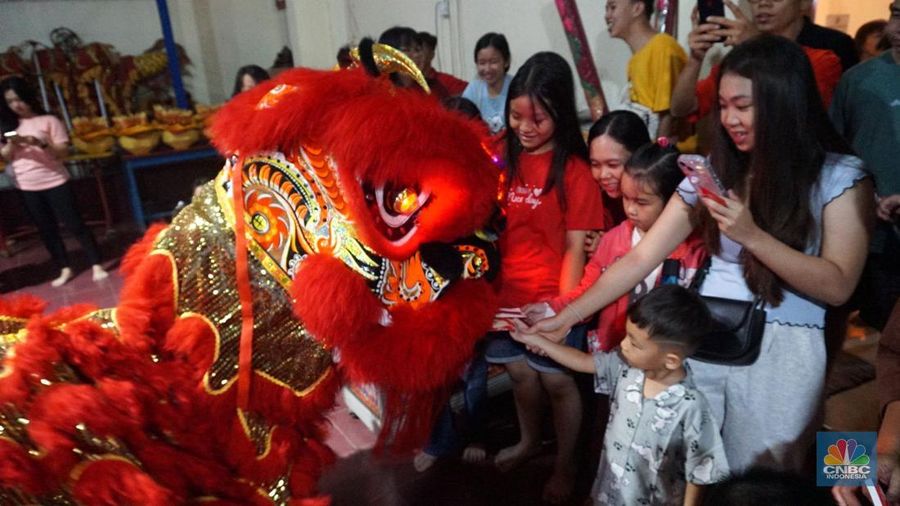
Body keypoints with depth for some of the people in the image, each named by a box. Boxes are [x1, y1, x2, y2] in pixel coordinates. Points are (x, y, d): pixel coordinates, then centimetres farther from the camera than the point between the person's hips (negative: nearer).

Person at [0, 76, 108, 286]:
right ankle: (65, 269, 18)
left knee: (74, 224, -3)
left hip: (55, 182, -4)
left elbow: (63, 151, -8)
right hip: (28, 187, 5)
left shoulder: (49, 120, -4)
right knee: (46, 230, 9)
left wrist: (41, 143, -24)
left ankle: (96, 265, 2)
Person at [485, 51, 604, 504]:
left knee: (556, 379, 10)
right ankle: (528, 441, 46)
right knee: (519, 372, 18)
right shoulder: (502, 158, 1)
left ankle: (565, 462, 35)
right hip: (506, 293, 4)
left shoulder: (575, 171, -11)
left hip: (550, 298, -3)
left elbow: (576, 248, -11)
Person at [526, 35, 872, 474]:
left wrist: (751, 235, -22)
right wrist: (567, 317, -7)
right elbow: (640, 259, 1)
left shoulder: (841, 177, -3)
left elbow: (838, 287, -10)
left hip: (781, 351, -2)